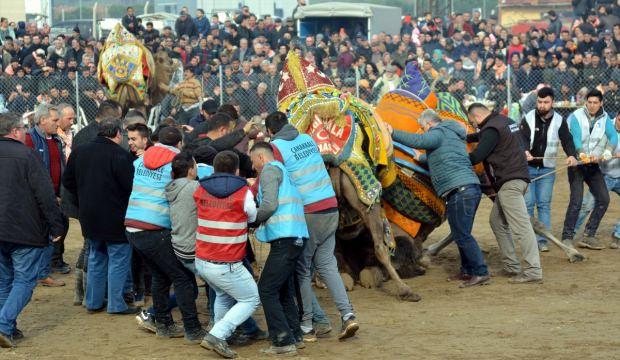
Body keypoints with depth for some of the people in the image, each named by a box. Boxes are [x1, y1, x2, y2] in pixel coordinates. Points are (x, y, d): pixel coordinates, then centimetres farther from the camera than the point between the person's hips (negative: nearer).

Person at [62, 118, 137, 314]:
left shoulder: (80, 151, 4)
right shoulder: (120, 155, -18)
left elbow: (68, 181, 11)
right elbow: (130, 185, -20)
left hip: (89, 216, 7)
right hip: (115, 217, -7)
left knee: (96, 258, 18)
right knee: (119, 259, 4)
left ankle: (93, 302, 22)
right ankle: (116, 304, 4)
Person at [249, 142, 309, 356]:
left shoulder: (270, 170, -3)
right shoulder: (283, 171, 26)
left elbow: (270, 204, -14)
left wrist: (254, 219, 1)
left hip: (284, 239, -10)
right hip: (296, 237, 10)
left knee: (267, 290, -7)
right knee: (284, 290, 17)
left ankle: (283, 342, -10)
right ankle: (295, 336, 20)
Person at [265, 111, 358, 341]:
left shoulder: (276, 148, -5)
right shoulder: (308, 139, 13)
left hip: (308, 213, -6)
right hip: (331, 208, 6)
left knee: (302, 269, 4)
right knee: (327, 264, 12)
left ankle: (306, 327, 6)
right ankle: (348, 315, 0)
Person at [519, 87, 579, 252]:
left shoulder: (560, 121, 0)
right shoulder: (528, 119, -4)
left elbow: (567, 140, -9)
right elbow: (523, 138, -15)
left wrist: (571, 155, -29)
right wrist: (525, 151, -37)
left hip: (547, 169, 1)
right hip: (527, 167, -1)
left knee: (544, 204, 2)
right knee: (528, 203, -2)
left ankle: (542, 240, 5)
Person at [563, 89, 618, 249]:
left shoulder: (605, 119, 3)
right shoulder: (576, 116, -9)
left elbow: (613, 136, -10)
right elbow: (575, 137, -24)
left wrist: (608, 152, -29)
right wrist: (582, 155, -41)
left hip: (594, 164, 5)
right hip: (577, 163, -5)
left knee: (603, 199, -1)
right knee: (576, 200, -15)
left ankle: (589, 236, 9)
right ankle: (567, 237, -6)